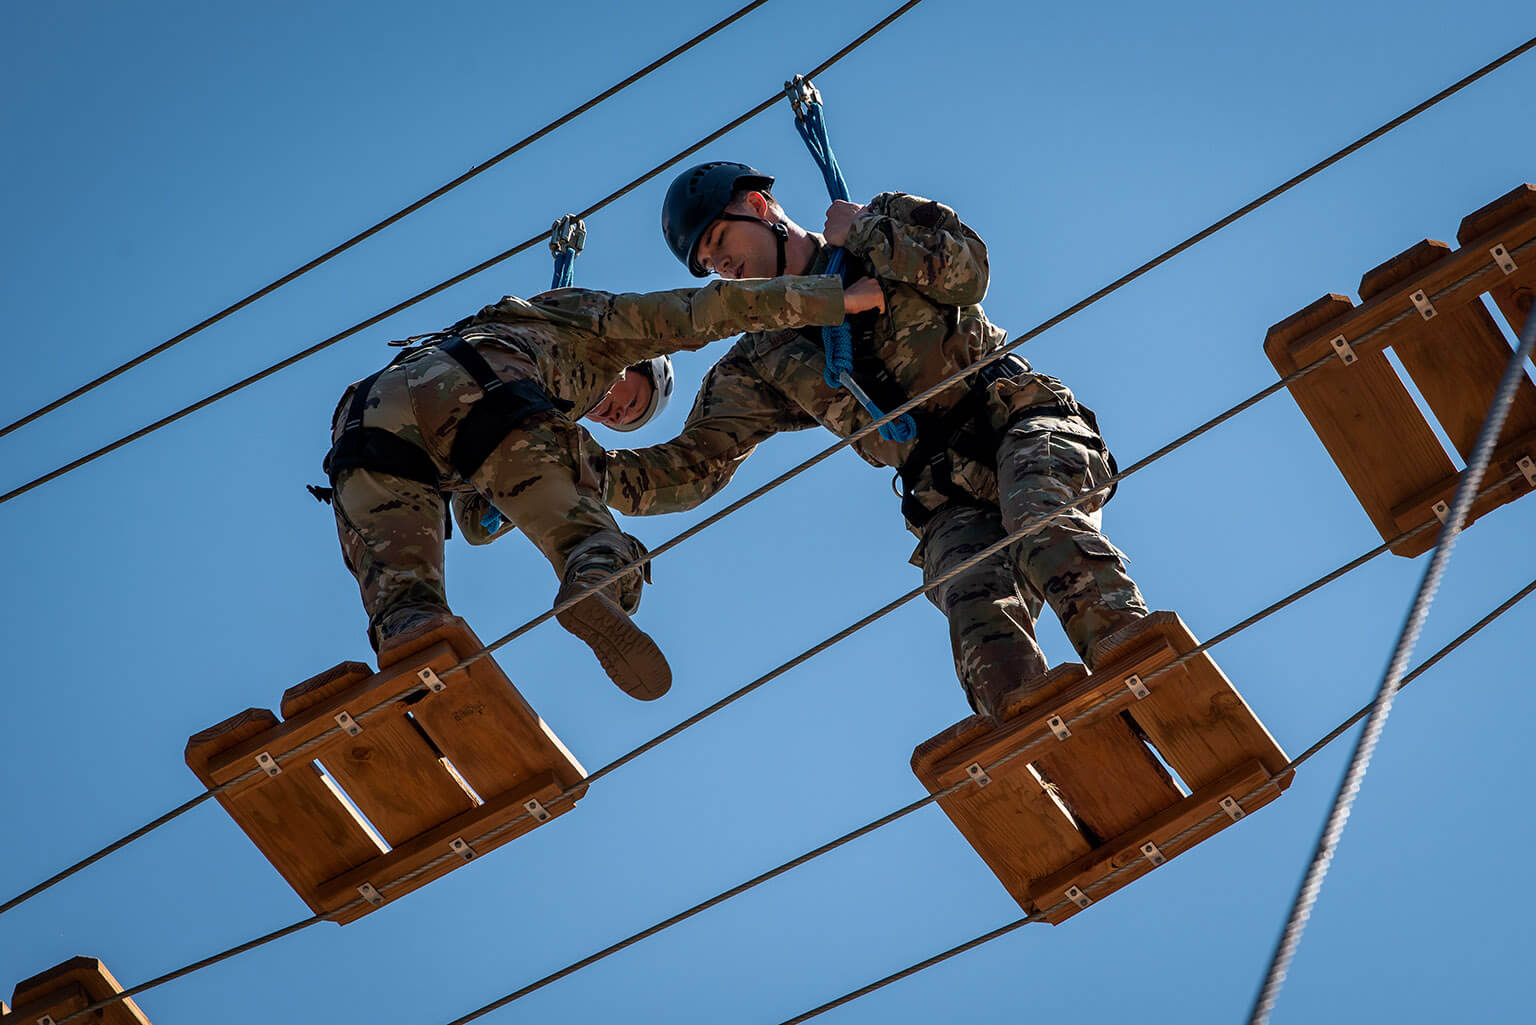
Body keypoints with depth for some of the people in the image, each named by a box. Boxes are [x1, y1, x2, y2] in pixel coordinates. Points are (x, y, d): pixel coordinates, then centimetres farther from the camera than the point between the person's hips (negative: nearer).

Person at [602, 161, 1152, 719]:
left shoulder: (892, 219, 15)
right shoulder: (763, 361, 20)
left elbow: (967, 274, -4)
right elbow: (692, 467, 15)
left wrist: (864, 232, 2)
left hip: (1022, 424, -2)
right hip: (949, 496, 2)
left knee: (1041, 521, -36)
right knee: (980, 612, -29)